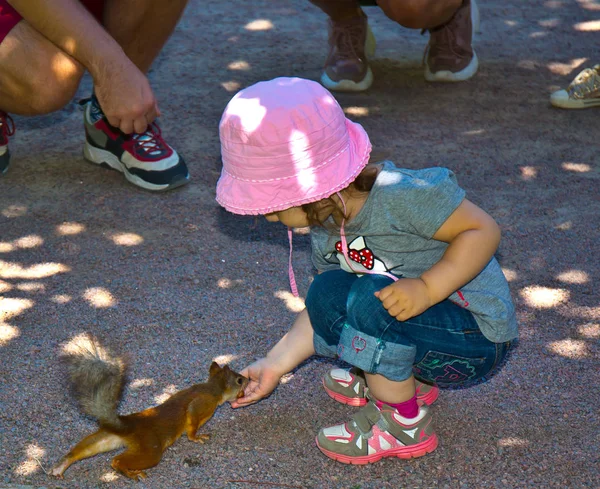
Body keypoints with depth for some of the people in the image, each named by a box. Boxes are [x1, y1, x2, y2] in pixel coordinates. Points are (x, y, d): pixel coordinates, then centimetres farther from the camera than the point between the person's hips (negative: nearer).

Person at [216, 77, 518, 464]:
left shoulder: (399, 196, -27)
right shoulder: (325, 226, 0)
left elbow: (483, 230, -23)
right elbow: (328, 312, 12)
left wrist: (426, 289, -33)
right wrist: (275, 365, 11)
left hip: (478, 338, -8)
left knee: (368, 300, -29)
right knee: (326, 294, -2)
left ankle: (402, 422, -9)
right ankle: (408, 381, 9)